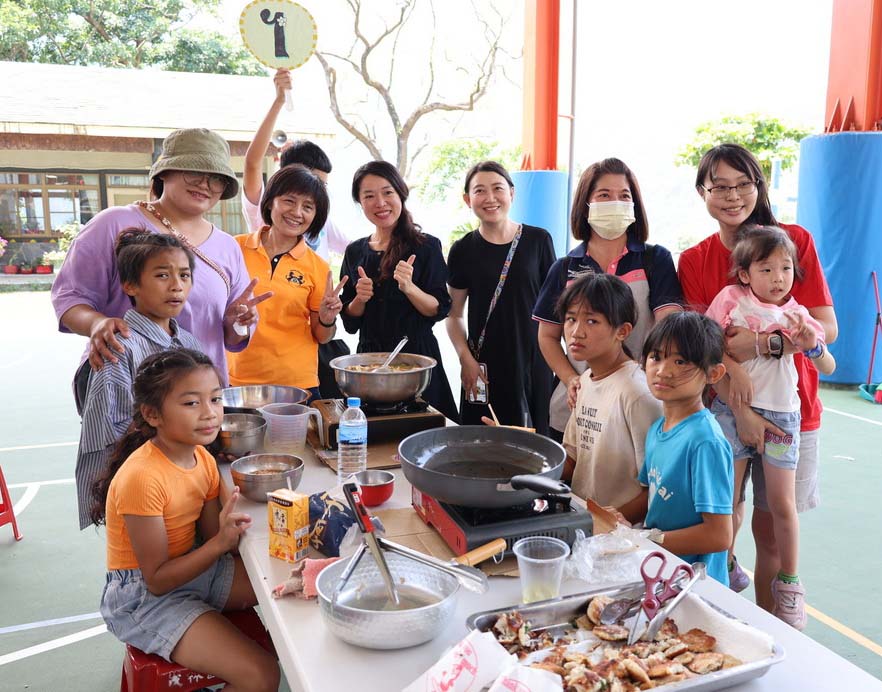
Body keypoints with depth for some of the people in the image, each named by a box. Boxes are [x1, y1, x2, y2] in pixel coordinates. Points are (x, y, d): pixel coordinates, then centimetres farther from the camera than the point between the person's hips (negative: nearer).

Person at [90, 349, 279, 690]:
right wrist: (221, 542, -30)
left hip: (192, 566, 8)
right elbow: (157, 580, -21)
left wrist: (230, 530, -19)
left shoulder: (202, 458, -3)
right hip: (144, 596, -8)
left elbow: (212, 538, 0)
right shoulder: (142, 477, -27)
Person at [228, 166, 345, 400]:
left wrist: (327, 319, -15)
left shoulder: (317, 268, -3)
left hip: (297, 384, 0)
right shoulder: (236, 248, -2)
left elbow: (321, 337, 5)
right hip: (237, 380, 1)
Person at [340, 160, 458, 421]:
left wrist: (409, 288, -23)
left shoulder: (426, 246, -4)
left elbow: (440, 310, -7)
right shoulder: (355, 252, 7)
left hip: (416, 355, -3)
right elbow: (349, 322, 9)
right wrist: (360, 299, -10)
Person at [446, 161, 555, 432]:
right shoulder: (463, 250, 2)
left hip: (534, 361, 0)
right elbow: (454, 315, 7)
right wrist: (466, 359, -5)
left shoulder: (538, 240, 1)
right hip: (484, 366, 0)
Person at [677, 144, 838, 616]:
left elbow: (827, 329, -8)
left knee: (772, 529, 6)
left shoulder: (795, 240, -3)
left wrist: (763, 342, -24)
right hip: (722, 407, 1)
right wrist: (740, 408, -20)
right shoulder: (694, 261, 1)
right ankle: (726, 571, 34)